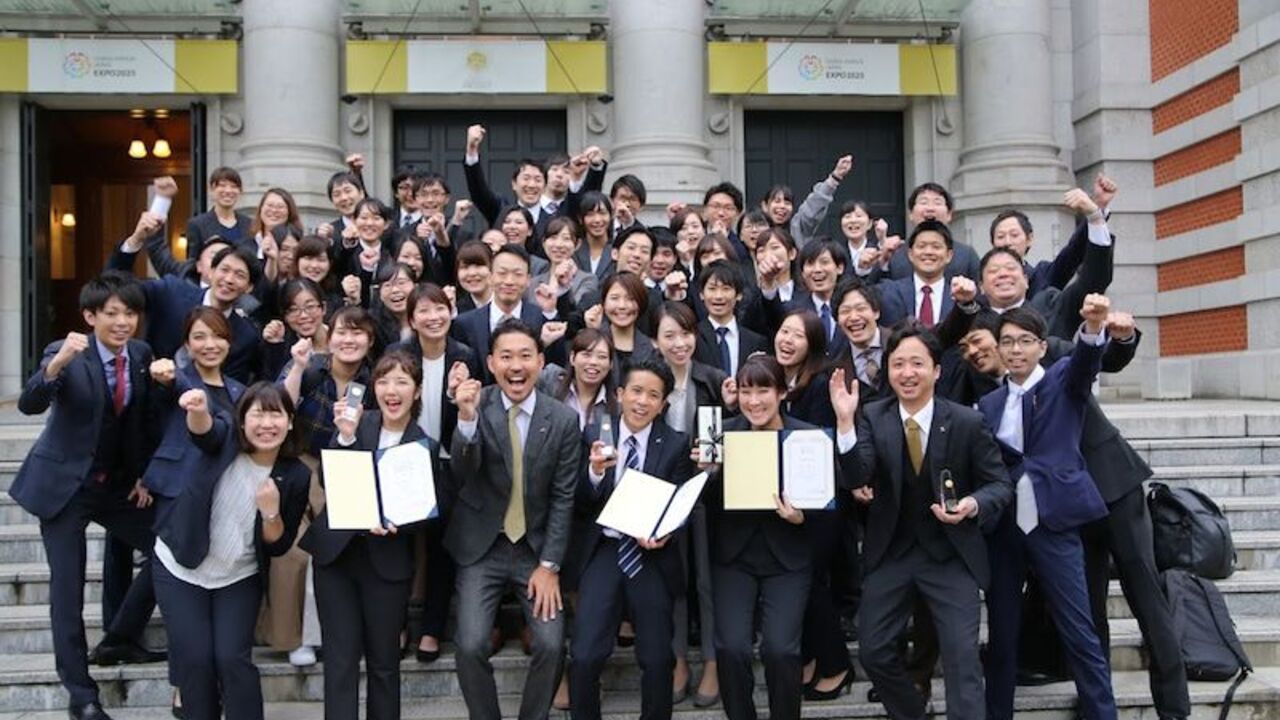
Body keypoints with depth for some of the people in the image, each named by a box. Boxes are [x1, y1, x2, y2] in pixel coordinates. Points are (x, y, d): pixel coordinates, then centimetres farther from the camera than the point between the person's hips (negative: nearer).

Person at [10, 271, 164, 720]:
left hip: (117, 483, 6)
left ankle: (119, 641, 24)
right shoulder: (65, 354, -17)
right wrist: (57, 364, -48)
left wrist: (144, 476, 6)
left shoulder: (141, 354, -2)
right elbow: (28, 405, -32)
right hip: (63, 482, -5)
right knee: (68, 585, -4)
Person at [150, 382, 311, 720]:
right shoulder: (224, 439, -14)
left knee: (233, 659, -9)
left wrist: (271, 512, -26)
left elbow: (279, 545, -5)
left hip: (239, 578, 1)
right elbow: (204, 429, -41)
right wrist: (198, 410, -64)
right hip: (181, 569, -1)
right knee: (194, 660, -2)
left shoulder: (295, 475, -11)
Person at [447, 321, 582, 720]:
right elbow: (461, 477, -18)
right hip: (482, 546, -1)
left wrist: (549, 566, -7)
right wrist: (467, 418, -33)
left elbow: (563, 498, -3)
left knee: (551, 644, -10)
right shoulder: (476, 406, -8)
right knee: (470, 645, -12)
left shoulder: (564, 419, -6)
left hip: (537, 547, 1)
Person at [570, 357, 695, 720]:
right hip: (603, 551, 0)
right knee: (585, 657, -11)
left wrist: (663, 536, -19)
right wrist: (595, 472, -19)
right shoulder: (595, 436, 2)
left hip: (652, 555, 0)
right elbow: (581, 507, 1)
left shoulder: (677, 444, 0)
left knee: (657, 660, -5)